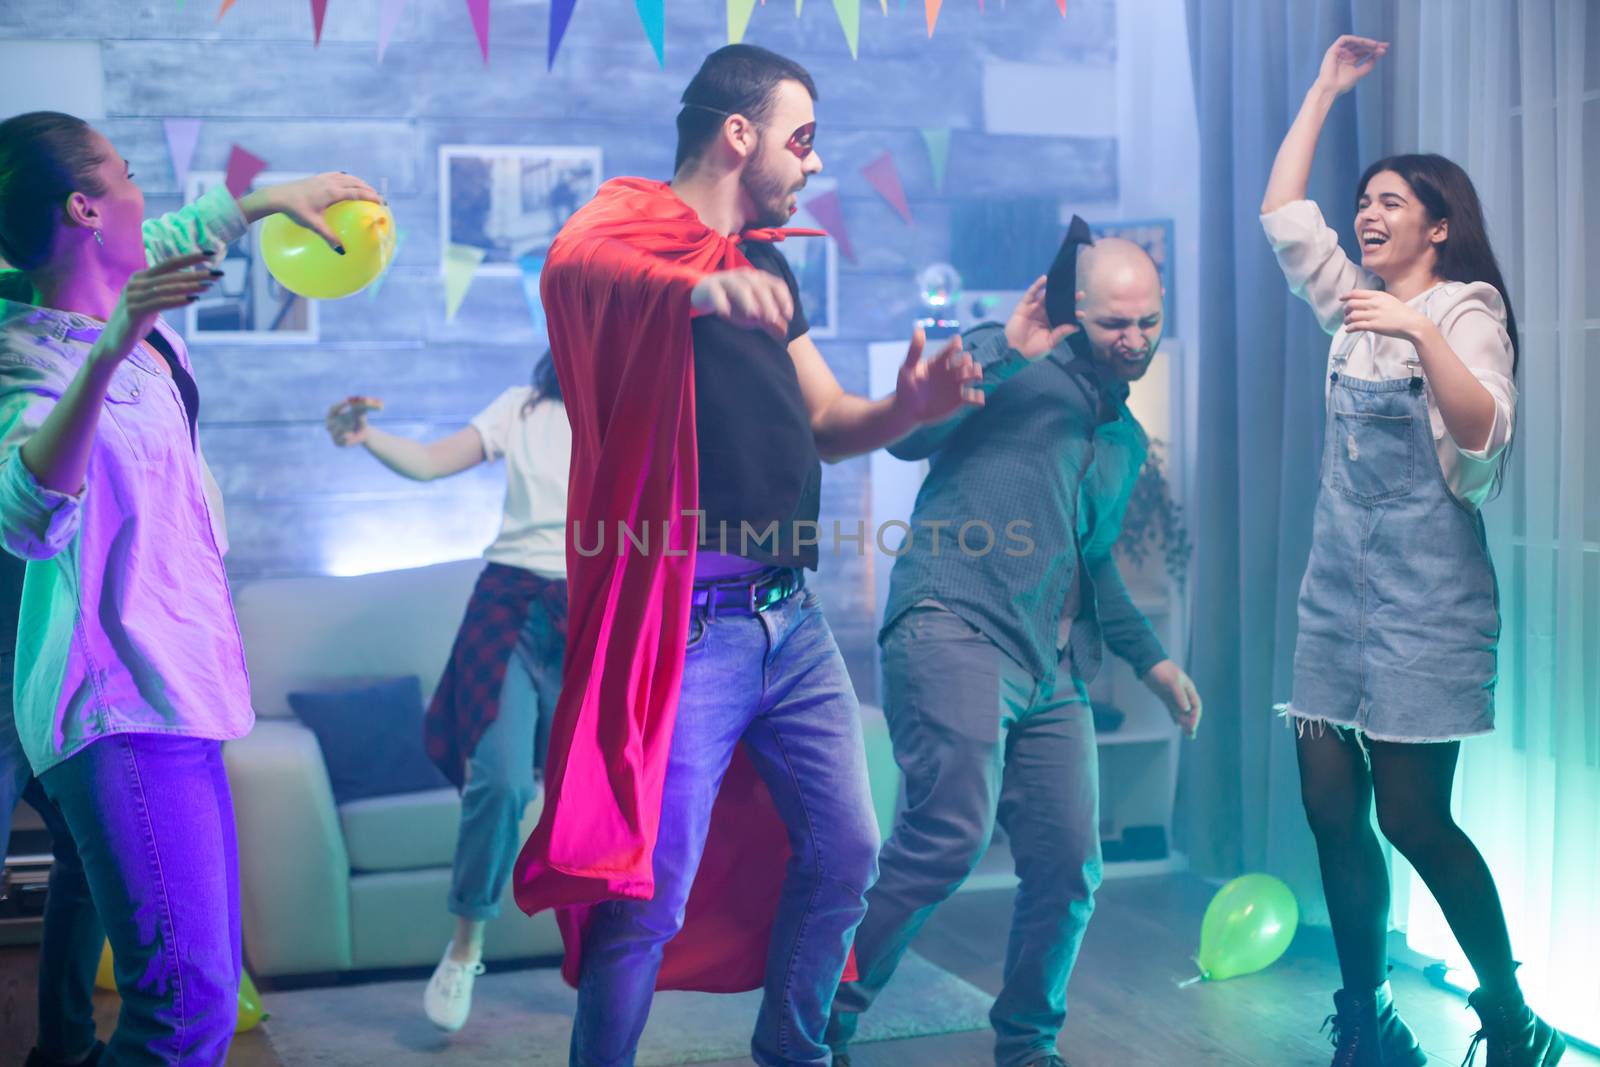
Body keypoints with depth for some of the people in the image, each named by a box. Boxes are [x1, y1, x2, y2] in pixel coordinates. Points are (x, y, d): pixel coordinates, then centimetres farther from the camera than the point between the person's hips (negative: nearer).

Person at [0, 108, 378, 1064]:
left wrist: (272, 197, 40)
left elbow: (166, 238, 35)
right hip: (124, 712, -10)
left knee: (208, 979, 16)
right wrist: (106, 354, -51)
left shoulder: (122, 311, 9)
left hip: (174, 699, 10)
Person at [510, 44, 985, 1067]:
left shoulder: (767, 267, 19)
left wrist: (907, 407, -2)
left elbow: (823, 422, 20)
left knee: (844, 851, 14)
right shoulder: (635, 224, -6)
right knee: (654, 898, -5)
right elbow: (572, 264, -31)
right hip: (690, 625, -8)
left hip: (793, 620, 8)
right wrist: (702, 287, -52)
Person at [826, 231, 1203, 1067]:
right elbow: (907, 437, -10)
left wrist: (1149, 658, 35)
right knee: (953, 833, -22)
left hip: (1053, 674, 8)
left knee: (1068, 865, 3)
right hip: (956, 629, -8)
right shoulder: (1014, 361, 4)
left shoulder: (1127, 439, 26)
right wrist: (1007, 358, -15)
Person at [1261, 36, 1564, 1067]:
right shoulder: (1355, 301, 14)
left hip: (1424, 593, -7)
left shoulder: (1466, 308, -5)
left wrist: (1420, 332, -31)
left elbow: (1483, 430, -20)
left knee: (1412, 819, -7)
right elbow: (1281, 213, 15)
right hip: (1339, 585, 7)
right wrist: (1326, 89, 15)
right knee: (1331, 808, 4)